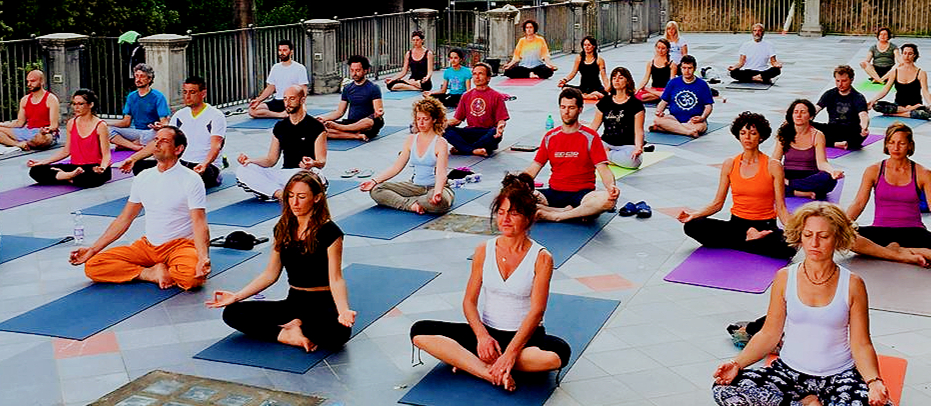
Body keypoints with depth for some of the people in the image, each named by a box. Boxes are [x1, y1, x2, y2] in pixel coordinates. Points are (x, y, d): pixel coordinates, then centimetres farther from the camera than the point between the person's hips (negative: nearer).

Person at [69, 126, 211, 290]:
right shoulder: (143, 178, 10)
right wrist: (93, 249, 10)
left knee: (193, 275, -41)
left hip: (181, 245, -6)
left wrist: (203, 258, -35)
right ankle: (152, 274, -12)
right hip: (147, 246, 6)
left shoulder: (191, 180, -8)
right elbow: (124, 220, 15)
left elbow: (199, 223, -18)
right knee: (92, 266, -12)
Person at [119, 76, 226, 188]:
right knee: (138, 166, -14)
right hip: (181, 163, 6)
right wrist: (133, 158, 0)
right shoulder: (180, 115, 13)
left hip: (207, 166, -6)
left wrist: (204, 164, -40)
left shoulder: (216, 116, -5)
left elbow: (215, 147, -18)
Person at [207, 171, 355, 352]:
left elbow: (336, 279, -14)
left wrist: (343, 310, -33)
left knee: (340, 331, -40)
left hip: (323, 304, -5)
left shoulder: (329, 232, -11)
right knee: (231, 313, -10)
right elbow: (270, 274, 11)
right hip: (294, 302, 5)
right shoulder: (283, 229, 7)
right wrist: (237, 296, 0)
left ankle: (297, 325, -9)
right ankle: (288, 335, -18)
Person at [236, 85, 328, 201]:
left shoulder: (316, 127, 1)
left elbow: (322, 162, -4)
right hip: (283, 173, 6)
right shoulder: (279, 127, 18)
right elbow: (271, 160, 19)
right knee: (243, 171, -16)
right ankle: (280, 193, -31)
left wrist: (313, 164, -29)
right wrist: (250, 160, 1)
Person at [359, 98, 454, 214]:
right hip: (415, 186, 5)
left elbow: (441, 174, -21)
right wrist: (374, 180, -2)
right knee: (375, 190, -12)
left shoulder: (440, 143, -9)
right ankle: (411, 204, -25)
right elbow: (396, 167, 9)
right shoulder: (411, 139, 8)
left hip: (435, 187, -5)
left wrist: (437, 192, -42)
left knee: (439, 202, -43)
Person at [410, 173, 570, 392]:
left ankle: (468, 361, -24)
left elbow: (536, 310, -15)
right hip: (487, 332, 3)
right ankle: (491, 373, -24)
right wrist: (482, 336, -18)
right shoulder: (484, 251, 2)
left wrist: (510, 353, -26)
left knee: (559, 353, -37)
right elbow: (469, 301, 1)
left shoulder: (541, 258, -8)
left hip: (524, 336, -2)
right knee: (420, 332, -15)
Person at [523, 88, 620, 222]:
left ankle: (556, 215, -25)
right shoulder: (550, 137, 11)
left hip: (582, 194, -2)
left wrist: (611, 186, -29)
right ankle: (573, 213, -21)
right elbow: (534, 168, 10)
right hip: (554, 193, 3)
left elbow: (603, 169, -6)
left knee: (608, 199, -36)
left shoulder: (590, 137, 1)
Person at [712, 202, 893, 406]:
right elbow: (769, 335, 3)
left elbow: (861, 344, -2)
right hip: (789, 372, 2)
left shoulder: (852, 285, -4)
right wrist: (738, 363, -13)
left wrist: (874, 381, -21)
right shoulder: (785, 278, 0)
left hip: (839, 375, -2)